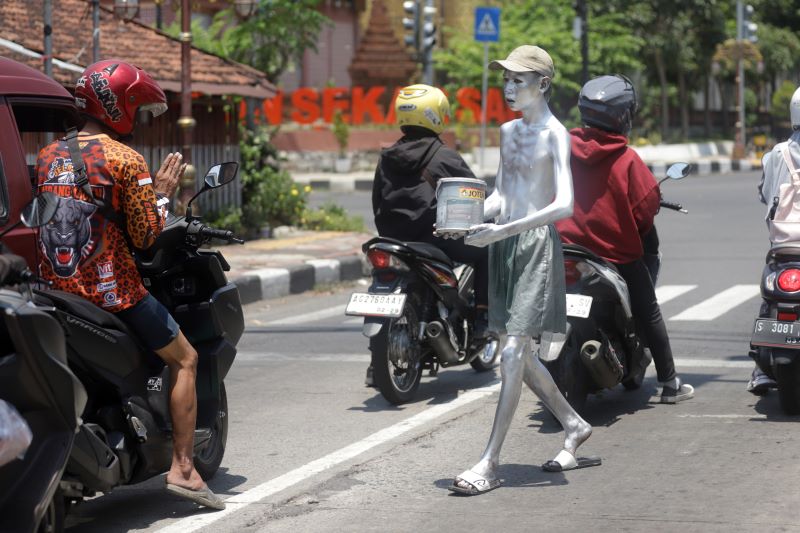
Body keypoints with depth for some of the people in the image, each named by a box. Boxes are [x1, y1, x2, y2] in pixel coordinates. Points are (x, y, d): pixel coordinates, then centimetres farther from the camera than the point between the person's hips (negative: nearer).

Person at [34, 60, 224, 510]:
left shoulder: (46, 157, 9)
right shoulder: (126, 161, -11)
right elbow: (146, 237, -12)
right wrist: (162, 194, 3)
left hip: (55, 287, 6)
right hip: (112, 292, -6)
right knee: (184, 359, 10)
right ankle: (182, 468, 3)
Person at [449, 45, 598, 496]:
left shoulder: (554, 134, -9)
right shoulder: (509, 131, 14)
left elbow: (564, 205, -18)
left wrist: (502, 230, -23)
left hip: (538, 243, -8)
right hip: (505, 244, 8)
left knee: (515, 351, -11)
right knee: (517, 353, 12)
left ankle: (490, 463, -10)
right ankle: (574, 425, 32)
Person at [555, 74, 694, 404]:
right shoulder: (626, 160, -15)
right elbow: (647, 206, -14)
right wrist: (641, 233, 7)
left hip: (567, 249, 3)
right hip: (617, 251, -3)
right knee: (649, 313, 12)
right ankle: (669, 383, 16)